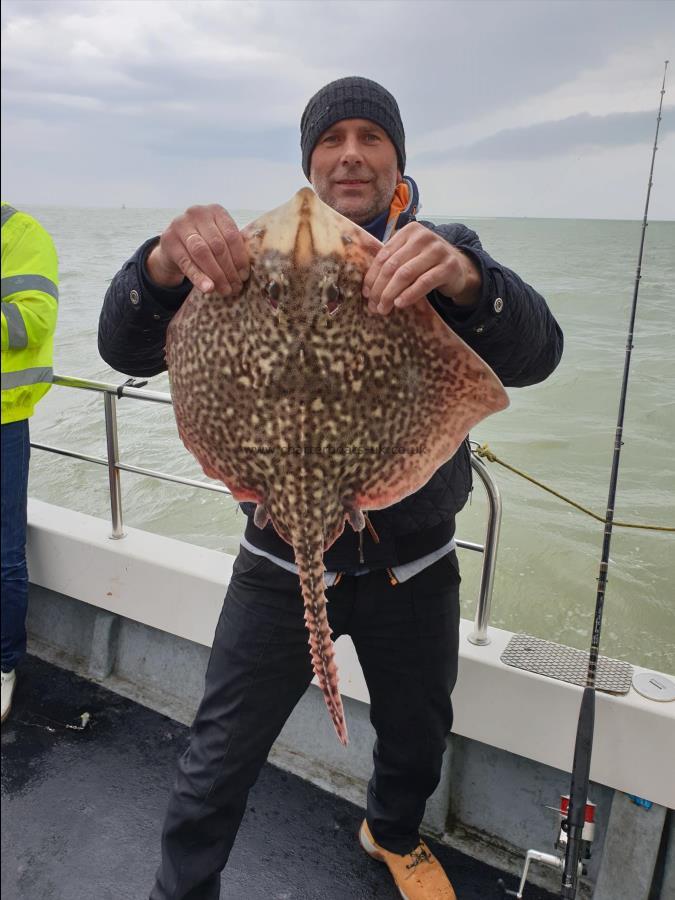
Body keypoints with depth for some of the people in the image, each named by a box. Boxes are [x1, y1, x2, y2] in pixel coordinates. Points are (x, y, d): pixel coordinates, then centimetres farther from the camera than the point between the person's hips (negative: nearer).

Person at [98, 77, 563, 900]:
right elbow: (126, 351, -13)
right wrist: (165, 264, -35)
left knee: (416, 737, 24)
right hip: (282, 562, -1)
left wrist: (465, 280, -43)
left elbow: (532, 356, -21)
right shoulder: (261, 256, -5)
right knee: (218, 760, 7)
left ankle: (393, 833, 58)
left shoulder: (446, 254, -4)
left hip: (414, 566, 2)